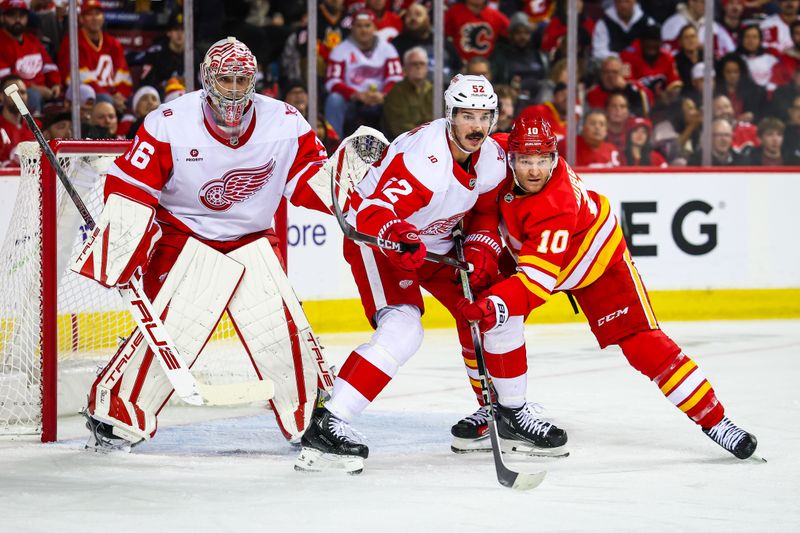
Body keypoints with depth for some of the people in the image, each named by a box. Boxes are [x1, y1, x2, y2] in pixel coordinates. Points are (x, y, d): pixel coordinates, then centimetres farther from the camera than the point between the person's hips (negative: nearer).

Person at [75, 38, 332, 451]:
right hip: (185, 237, -3)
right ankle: (115, 414, -4)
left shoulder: (285, 124, -9)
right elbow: (131, 188, -13)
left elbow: (311, 181, -2)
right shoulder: (169, 124, -16)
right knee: (176, 327, -18)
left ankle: (312, 417, 12)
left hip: (252, 241, 3)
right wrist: (121, 246, -23)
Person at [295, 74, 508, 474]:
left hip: (434, 242, 8)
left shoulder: (493, 160, -7)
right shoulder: (423, 156, -32)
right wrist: (397, 236, -57)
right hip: (372, 236, -8)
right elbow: (373, 213, -38)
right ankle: (325, 426, -34)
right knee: (402, 329, -27)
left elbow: (488, 212, 9)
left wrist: (480, 248, -10)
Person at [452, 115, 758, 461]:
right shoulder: (498, 152, -25)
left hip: (595, 257, -6)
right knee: (495, 318, -16)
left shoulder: (556, 205, -42)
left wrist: (498, 304, -63)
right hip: (523, 248, 6)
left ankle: (713, 419, -4)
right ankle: (510, 409, 2)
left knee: (639, 341, -10)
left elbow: (539, 278, -48)